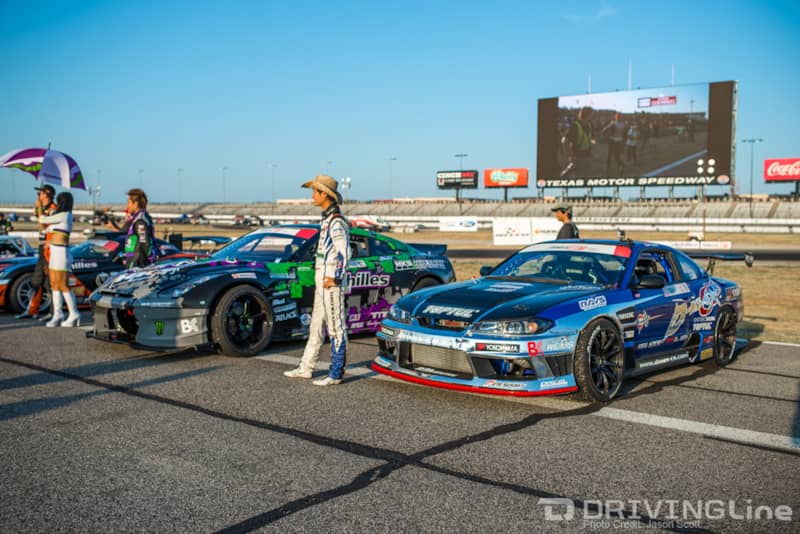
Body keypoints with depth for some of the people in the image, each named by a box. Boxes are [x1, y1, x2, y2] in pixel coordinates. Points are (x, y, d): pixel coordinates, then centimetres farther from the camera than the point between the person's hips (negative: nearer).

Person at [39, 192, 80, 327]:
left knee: (63, 285, -6)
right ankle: (58, 315, 12)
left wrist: (41, 216, 13)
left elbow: (42, 220, -5)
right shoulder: (64, 216, 17)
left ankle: (74, 315, -1)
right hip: (55, 252, 10)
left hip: (61, 252, -10)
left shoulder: (64, 215, -12)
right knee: (54, 284, 9)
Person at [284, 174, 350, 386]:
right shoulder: (328, 219, 15)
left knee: (336, 329, -2)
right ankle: (306, 368, 25)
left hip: (331, 284, -10)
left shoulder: (336, 221, -16)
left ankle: (336, 374, 4)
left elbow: (344, 253, -22)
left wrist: (333, 278, -18)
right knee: (316, 327, 16)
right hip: (322, 283, 10)